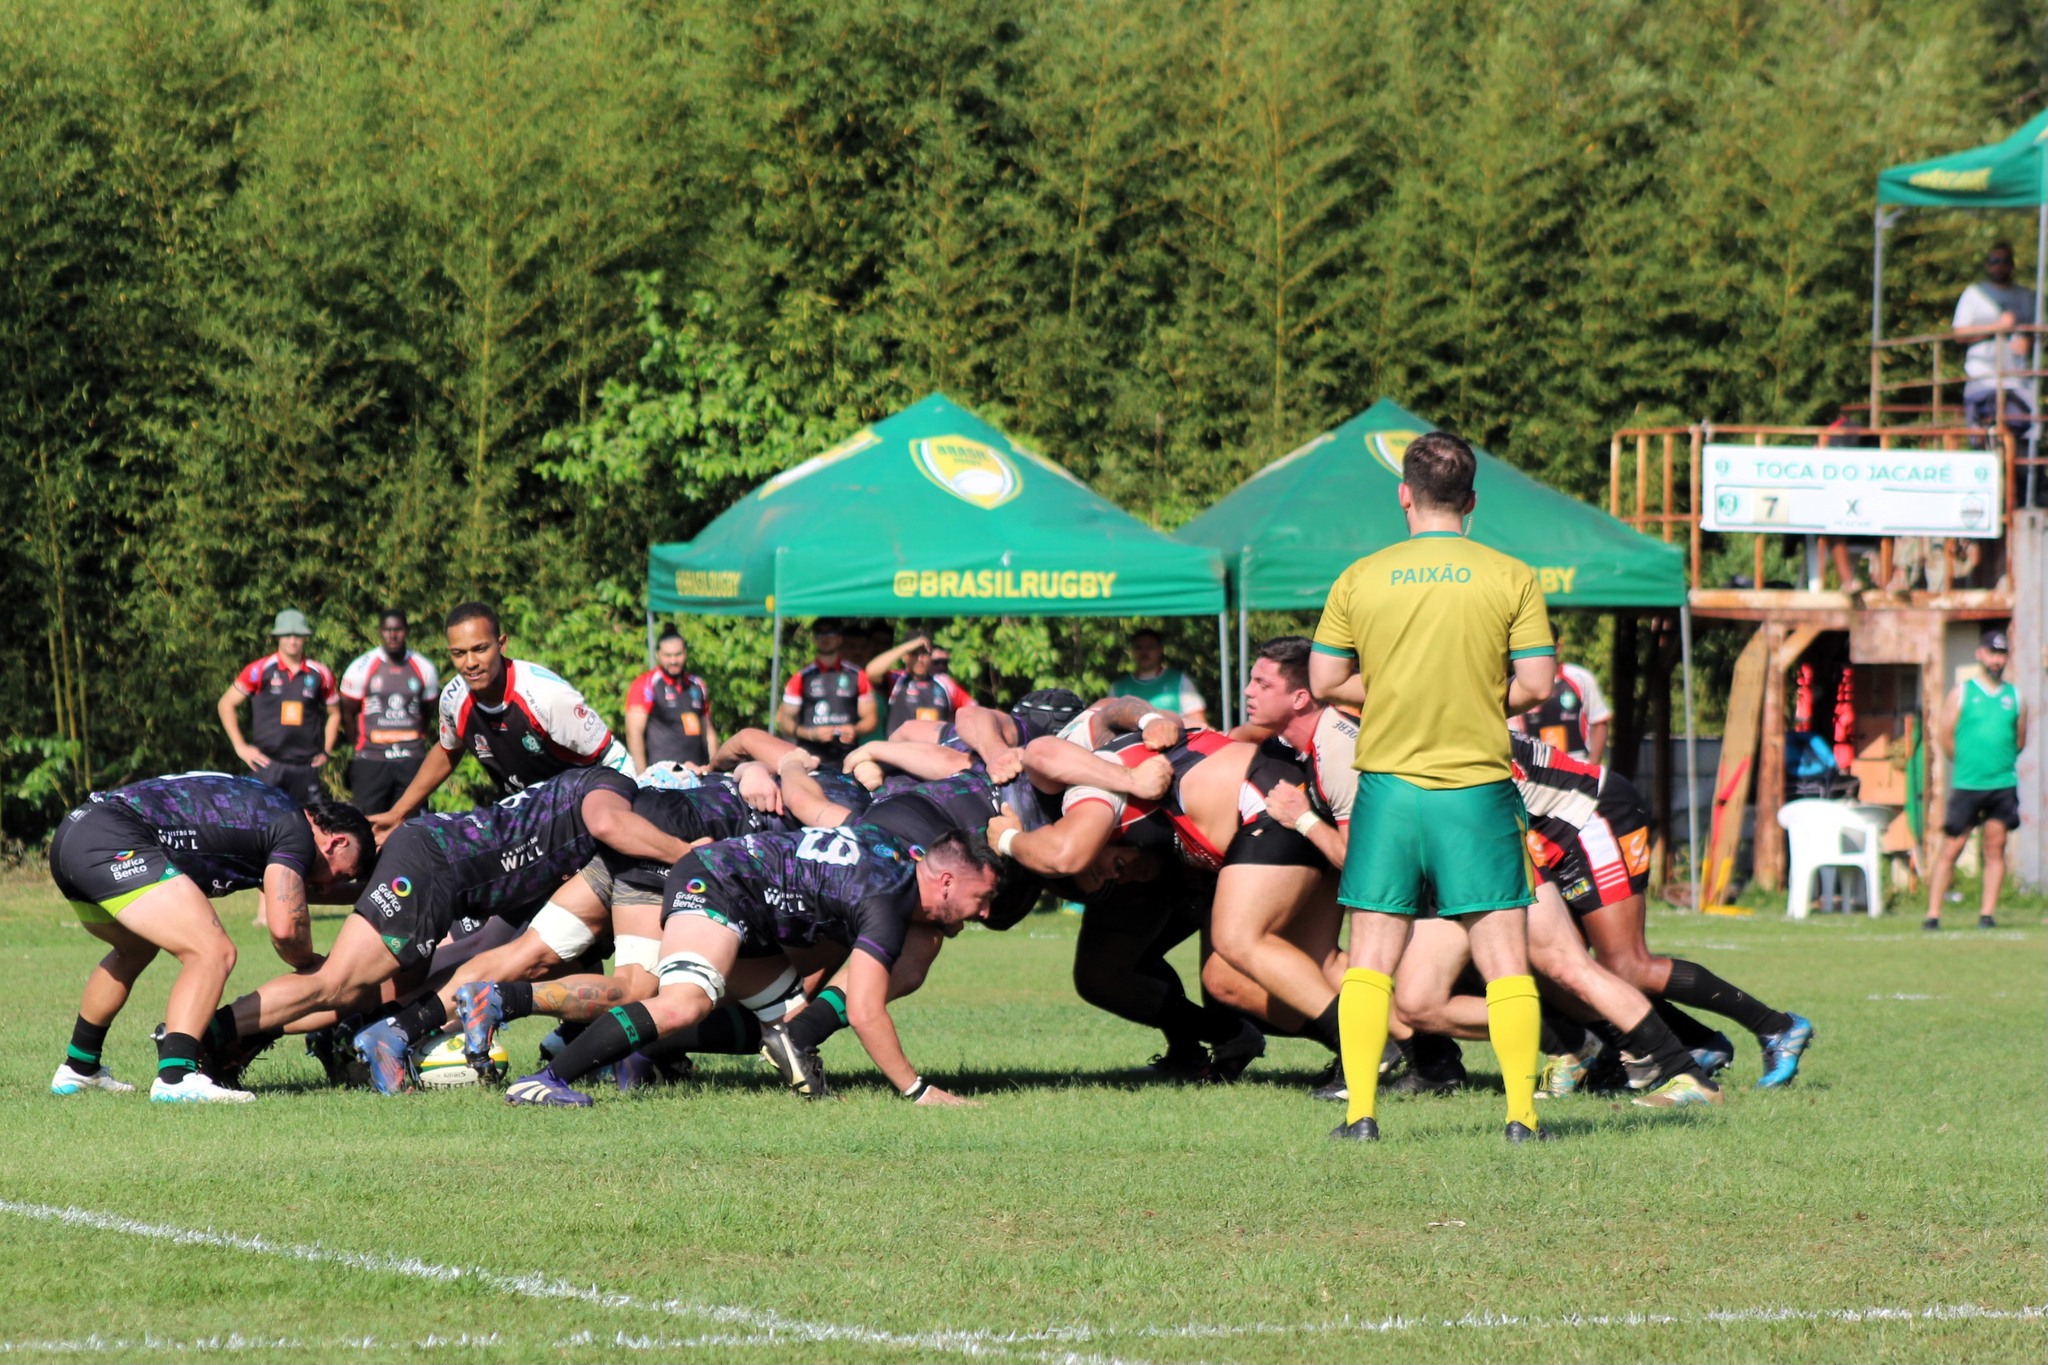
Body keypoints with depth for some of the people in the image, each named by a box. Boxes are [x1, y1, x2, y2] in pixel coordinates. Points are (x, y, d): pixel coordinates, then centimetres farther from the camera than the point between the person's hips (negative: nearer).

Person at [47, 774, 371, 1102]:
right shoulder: (296, 830, -1)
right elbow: (284, 927, -10)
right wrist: (311, 964, 8)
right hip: (114, 843, -10)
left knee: (135, 949, 34)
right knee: (213, 953, -14)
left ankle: (77, 1070, 42)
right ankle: (175, 1079, -27)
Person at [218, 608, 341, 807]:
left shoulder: (320, 674, 8)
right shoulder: (260, 671, -1)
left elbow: (334, 713, 22)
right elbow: (226, 704, 5)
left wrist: (326, 752, 11)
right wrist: (240, 747, -1)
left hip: (306, 766, 3)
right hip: (268, 764, -3)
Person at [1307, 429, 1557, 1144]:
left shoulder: (1359, 579, 0)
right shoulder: (1511, 578, -2)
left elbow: (1325, 682, 2)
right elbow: (1537, 683, -4)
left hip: (1389, 784, 1)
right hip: (1478, 787, -1)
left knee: (1370, 958, 6)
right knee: (1504, 955, 3)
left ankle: (1360, 1112, 0)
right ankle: (1521, 1113, -3)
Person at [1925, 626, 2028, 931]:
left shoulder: (2015, 697, 10)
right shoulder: (1961, 692, 4)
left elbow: (2020, 740, 14)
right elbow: (1944, 736, 5)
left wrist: (2001, 764, 6)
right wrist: (1967, 763, 7)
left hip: (2003, 783, 2)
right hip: (1966, 786, -2)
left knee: (1995, 849, -1)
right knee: (1952, 848, -4)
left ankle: (1987, 913, 1)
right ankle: (1933, 913, -1)